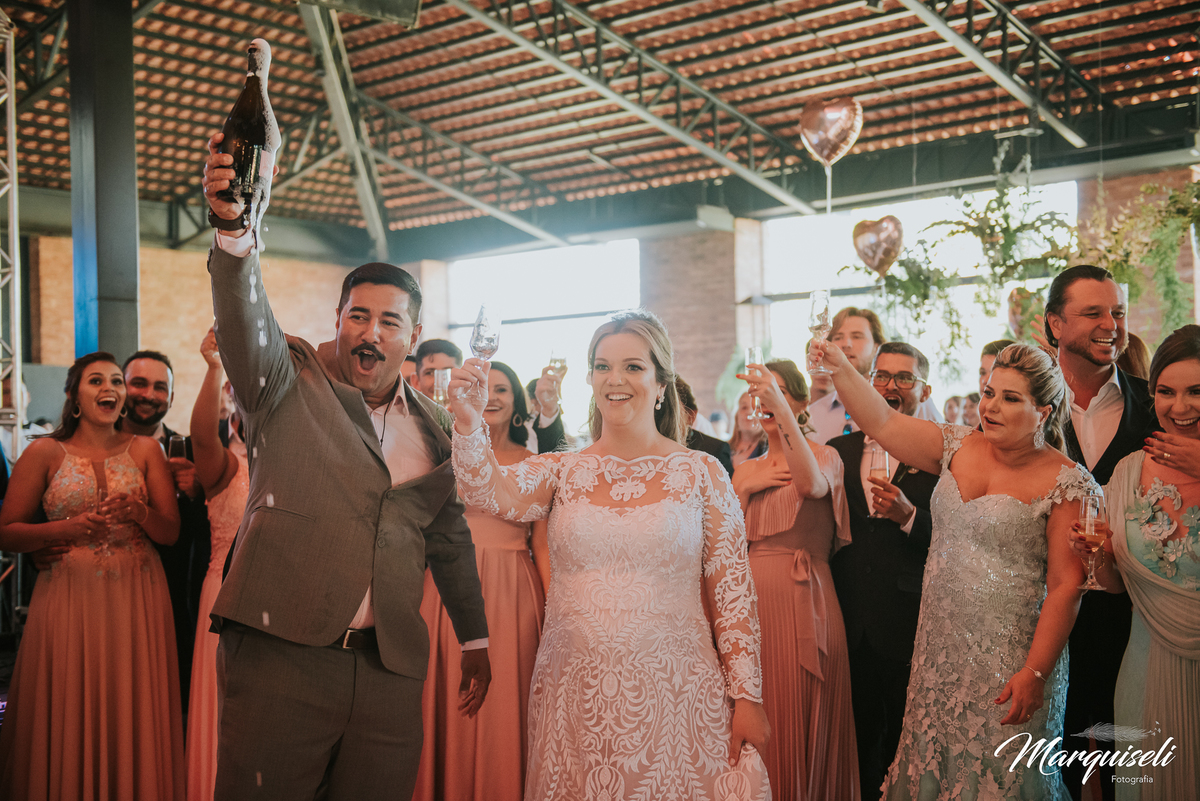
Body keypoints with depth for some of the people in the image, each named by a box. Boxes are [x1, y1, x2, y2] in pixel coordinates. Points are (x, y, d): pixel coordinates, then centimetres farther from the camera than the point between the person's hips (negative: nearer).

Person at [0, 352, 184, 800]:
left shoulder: (145, 450, 7)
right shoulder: (44, 452, 2)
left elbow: (171, 532, 4)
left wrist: (139, 512, -16)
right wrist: (69, 529, -14)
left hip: (137, 599, 1)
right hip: (69, 597, -1)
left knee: (131, 724, 5)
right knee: (70, 724, 4)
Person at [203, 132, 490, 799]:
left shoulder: (435, 426, 11)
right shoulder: (291, 382, 1)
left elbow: (450, 537, 20)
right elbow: (245, 319, -20)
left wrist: (475, 639, 23)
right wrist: (234, 227, -39)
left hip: (391, 670, 3)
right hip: (280, 652, -3)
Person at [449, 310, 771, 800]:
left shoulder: (701, 474, 0)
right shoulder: (562, 472, 6)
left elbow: (732, 593, 0)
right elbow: (493, 493, -13)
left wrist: (747, 696, -3)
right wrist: (468, 424, -30)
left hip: (673, 693, -1)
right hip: (573, 692, 2)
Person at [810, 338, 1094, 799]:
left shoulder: (1066, 482, -9)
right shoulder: (959, 447, 7)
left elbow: (1066, 586, -12)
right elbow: (883, 423, 5)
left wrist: (1035, 674, -17)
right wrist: (841, 369, -9)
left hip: (1007, 660, -5)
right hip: (938, 651, 5)